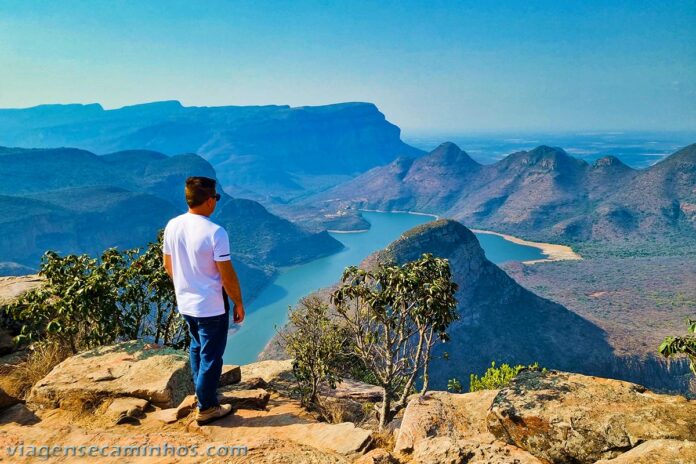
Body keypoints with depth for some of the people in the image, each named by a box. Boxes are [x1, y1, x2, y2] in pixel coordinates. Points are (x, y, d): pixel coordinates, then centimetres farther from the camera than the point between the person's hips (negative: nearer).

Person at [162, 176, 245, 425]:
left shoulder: (172, 226, -3)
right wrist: (239, 303, -6)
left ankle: (201, 392, 43)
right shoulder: (215, 232, -24)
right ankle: (206, 408, 20)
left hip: (185, 303, 7)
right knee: (211, 356, 8)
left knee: (197, 348, 26)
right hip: (211, 307, -7)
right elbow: (228, 275, -19)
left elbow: (168, 265, 8)